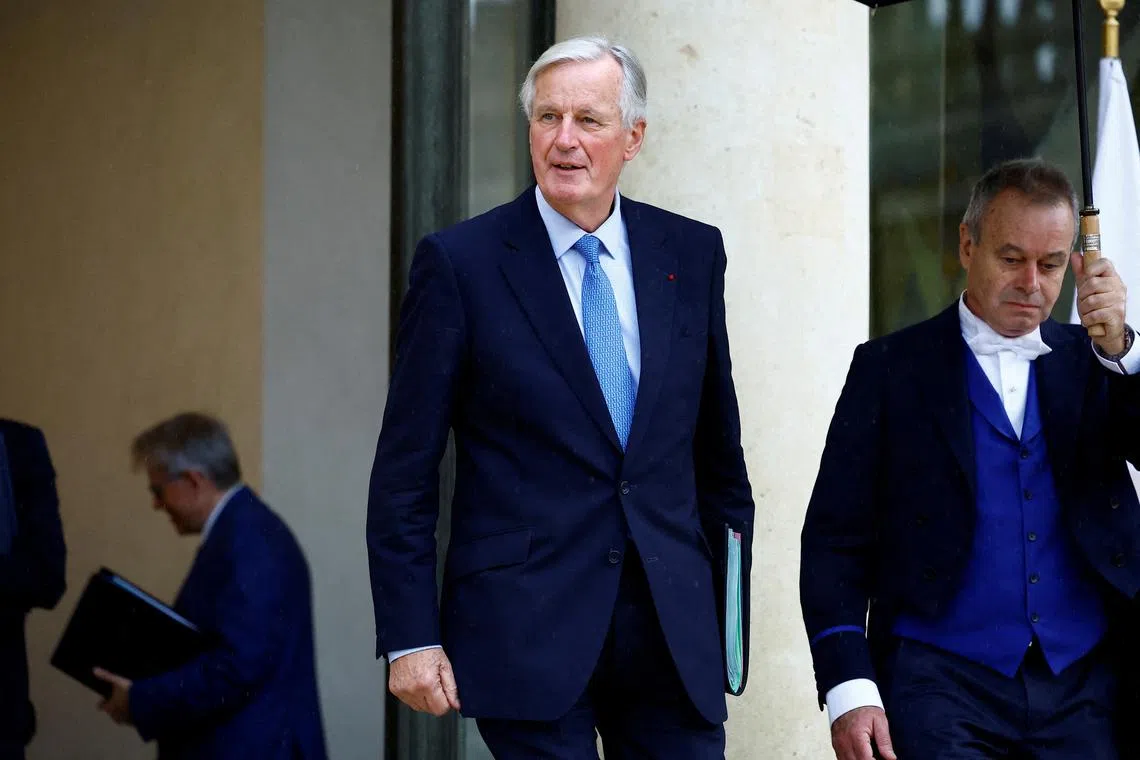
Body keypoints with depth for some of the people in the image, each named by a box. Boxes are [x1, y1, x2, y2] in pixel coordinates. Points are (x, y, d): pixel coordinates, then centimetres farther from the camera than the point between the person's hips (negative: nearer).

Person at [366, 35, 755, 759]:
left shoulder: (691, 254, 8)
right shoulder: (459, 262, -3)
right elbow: (405, 474, -3)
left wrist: (730, 605, 14)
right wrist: (409, 637, -8)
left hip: (674, 632, 3)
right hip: (527, 631, -3)